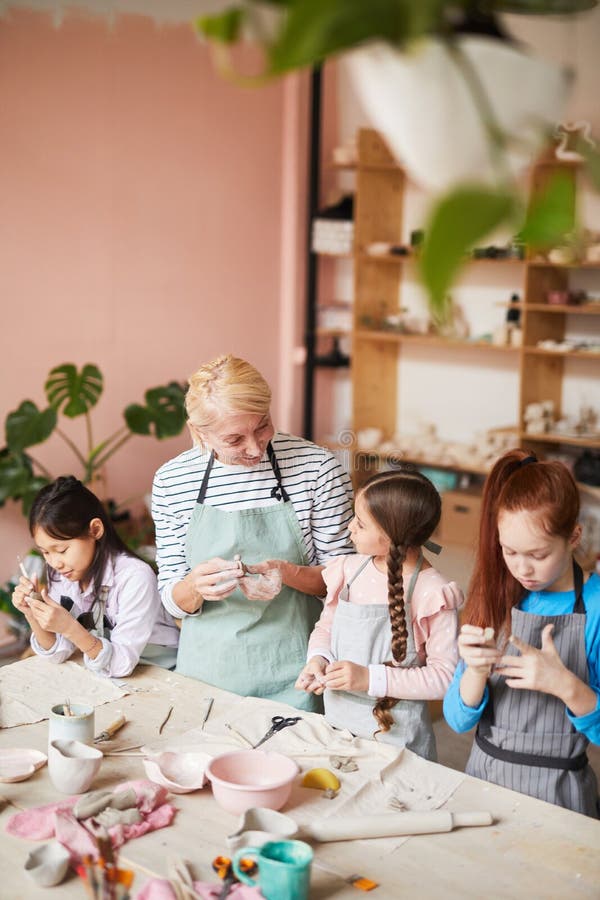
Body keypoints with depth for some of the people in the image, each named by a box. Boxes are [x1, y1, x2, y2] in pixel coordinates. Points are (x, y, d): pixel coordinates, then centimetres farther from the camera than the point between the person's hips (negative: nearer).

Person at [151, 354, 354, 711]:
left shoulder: (317, 467, -10)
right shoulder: (171, 481, -4)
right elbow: (173, 600, 2)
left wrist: (287, 573, -22)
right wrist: (195, 586, -20)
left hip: (291, 670, -1)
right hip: (208, 670, 2)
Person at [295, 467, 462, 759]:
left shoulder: (432, 594, -17)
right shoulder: (348, 570, 0)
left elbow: (445, 676, -17)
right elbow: (325, 627, 15)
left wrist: (370, 678, -23)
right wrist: (317, 660, -7)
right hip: (336, 723, 5)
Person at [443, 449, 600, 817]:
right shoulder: (495, 598, -1)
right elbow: (458, 720, -2)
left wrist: (566, 686, -24)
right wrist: (476, 670, -20)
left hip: (558, 790, -2)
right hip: (484, 775, 3)